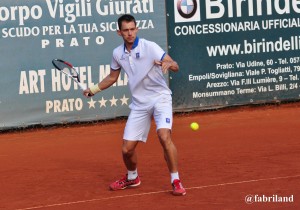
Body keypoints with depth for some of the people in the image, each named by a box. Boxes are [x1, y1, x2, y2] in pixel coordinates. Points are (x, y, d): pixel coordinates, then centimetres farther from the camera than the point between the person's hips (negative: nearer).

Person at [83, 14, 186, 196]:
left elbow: (175, 66, -16)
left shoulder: (149, 47, -12)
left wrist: (168, 64, -37)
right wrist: (94, 89, 10)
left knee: (164, 136, -28)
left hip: (160, 97, -4)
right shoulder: (118, 53, 3)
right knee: (127, 149, 2)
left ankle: (176, 181, -15)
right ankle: (132, 178, 34)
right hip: (139, 104, 5)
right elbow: (112, 77, 20)